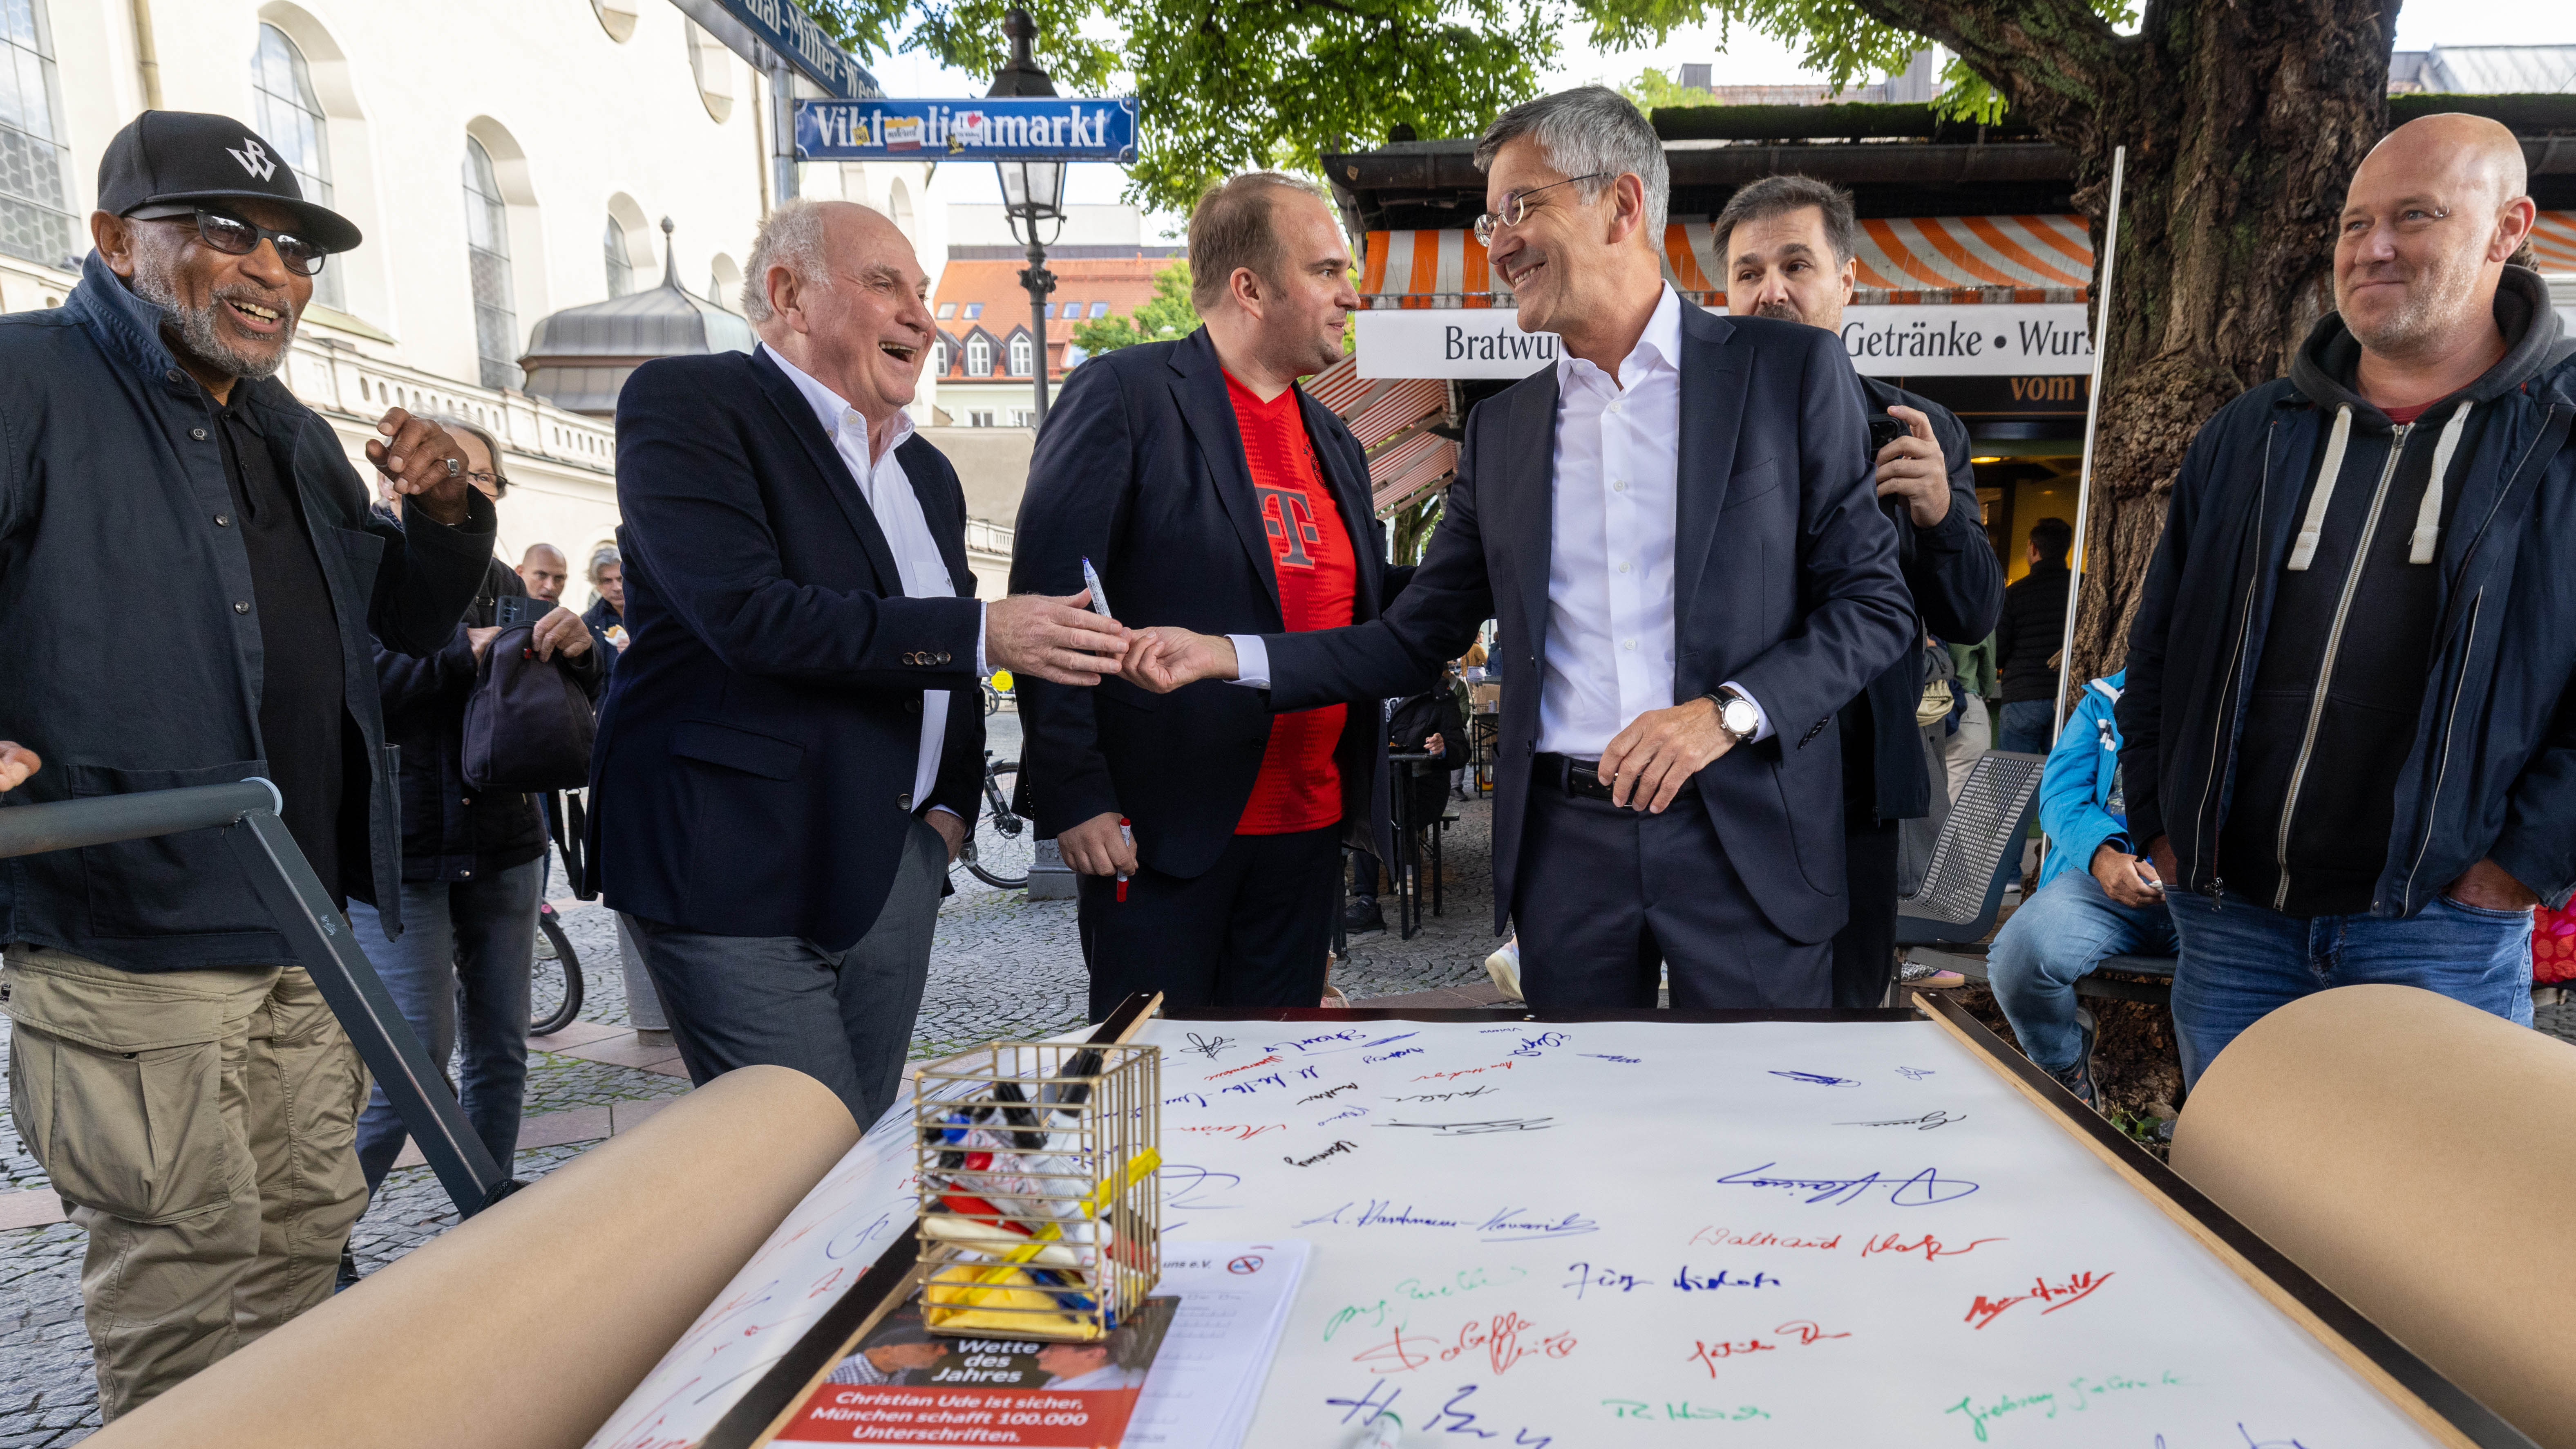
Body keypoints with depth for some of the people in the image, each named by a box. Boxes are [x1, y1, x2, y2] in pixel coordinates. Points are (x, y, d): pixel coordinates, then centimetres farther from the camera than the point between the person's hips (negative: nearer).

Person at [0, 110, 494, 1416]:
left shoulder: (296, 436, 17)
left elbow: (409, 622, 22)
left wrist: (445, 516, 2)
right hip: (127, 932, -7)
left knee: (305, 1236, 16)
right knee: (186, 1290, 1)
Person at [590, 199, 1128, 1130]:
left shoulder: (927, 473, 18)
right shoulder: (685, 405, -6)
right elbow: (747, 613, -21)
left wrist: (951, 807, 9)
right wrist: (981, 634, -22)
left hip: (892, 871, 7)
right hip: (741, 872, -6)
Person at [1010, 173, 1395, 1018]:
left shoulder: (1334, 441, 15)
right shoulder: (1124, 395, -7)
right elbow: (1047, 601, -12)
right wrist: (1073, 794, -15)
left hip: (1309, 829, 7)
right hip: (1160, 826, -6)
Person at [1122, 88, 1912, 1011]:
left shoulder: (1789, 370, 0)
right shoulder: (1501, 427, 11)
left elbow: (1875, 604, -1)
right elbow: (1416, 641, 11)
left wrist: (1726, 711, -16)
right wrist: (1224, 655, 0)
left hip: (1745, 839, -2)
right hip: (1564, 841, 3)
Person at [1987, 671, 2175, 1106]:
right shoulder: (2104, 703, 19)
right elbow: (2062, 796, 5)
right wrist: (2102, 856, -18)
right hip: (2108, 877, 1)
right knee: (2018, 953, -30)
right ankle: (2064, 1064, 3)